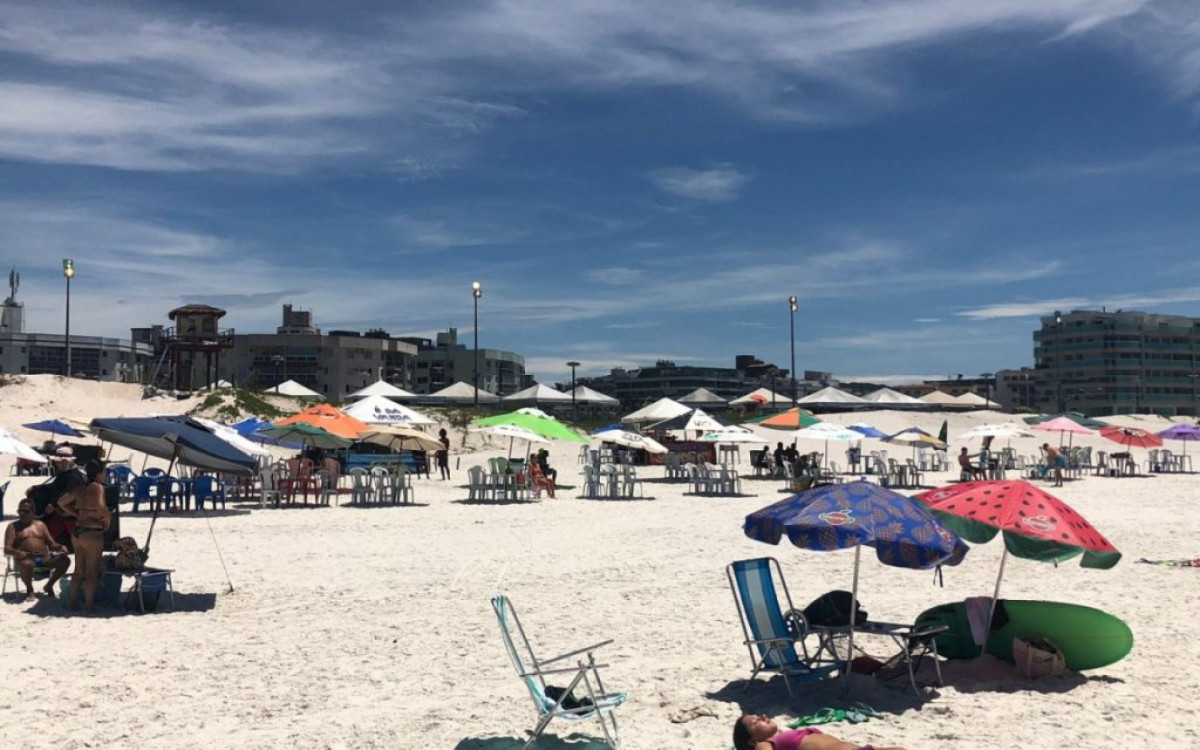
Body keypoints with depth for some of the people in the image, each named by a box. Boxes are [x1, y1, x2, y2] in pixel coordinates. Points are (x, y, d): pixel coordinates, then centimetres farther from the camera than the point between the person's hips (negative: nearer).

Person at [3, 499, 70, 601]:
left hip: (45, 558, 4)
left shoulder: (40, 525, 22)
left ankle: (49, 585, 1)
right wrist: (17, 552, -24)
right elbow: (7, 549, 0)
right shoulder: (13, 527, 11)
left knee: (65, 560, -24)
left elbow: (52, 544, 19)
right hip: (27, 558, -3)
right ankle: (29, 589, -9)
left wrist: (60, 547, -6)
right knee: (26, 564, -41)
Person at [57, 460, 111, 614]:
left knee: (79, 570, 17)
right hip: (92, 533, -7)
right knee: (92, 571, 1)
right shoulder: (98, 487, -12)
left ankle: (73, 602, 24)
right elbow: (101, 507, -28)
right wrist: (108, 519, -11)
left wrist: (78, 515, 18)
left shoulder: (80, 489, 11)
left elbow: (61, 503, 20)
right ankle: (89, 605, 4)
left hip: (77, 532, 8)